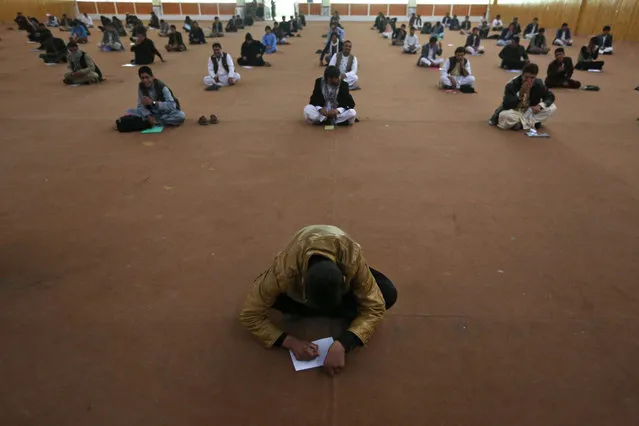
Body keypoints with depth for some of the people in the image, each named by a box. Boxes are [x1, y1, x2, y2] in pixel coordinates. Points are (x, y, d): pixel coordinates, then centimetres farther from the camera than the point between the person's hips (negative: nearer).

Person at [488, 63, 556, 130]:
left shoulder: (538, 84, -10)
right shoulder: (512, 84, -22)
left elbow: (550, 96, 1)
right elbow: (506, 105, -28)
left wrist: (540, 105, -20)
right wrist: (520, 93, -37)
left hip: (529, 112, 5)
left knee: (552, 108, -13)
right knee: (504, 115, -40)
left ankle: (522, 123, -15)